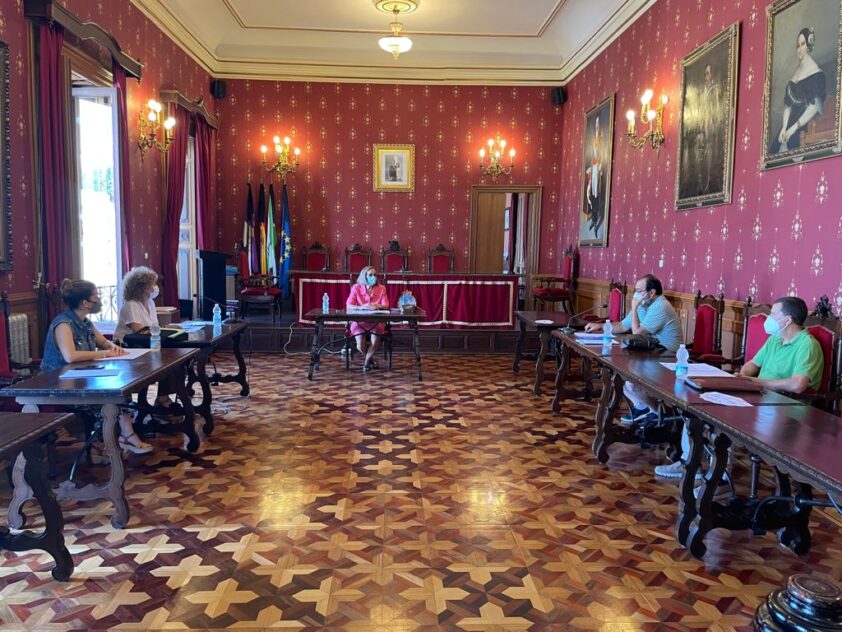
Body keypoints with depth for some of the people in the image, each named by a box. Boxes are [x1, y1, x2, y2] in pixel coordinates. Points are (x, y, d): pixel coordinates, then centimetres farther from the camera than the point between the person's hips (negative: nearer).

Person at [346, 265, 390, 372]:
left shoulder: (381, 288, 0)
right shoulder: (356, 288, -4)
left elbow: (386, 305, -7)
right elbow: (348, 305, -11)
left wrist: (378, 306, -30)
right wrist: (361, 307, -31)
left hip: (376, 321, 1)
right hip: (359, 321, -1)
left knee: (375, 342, -28)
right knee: (360, 346, -21)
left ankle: (366, 361, 3)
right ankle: (371, 359, 16)